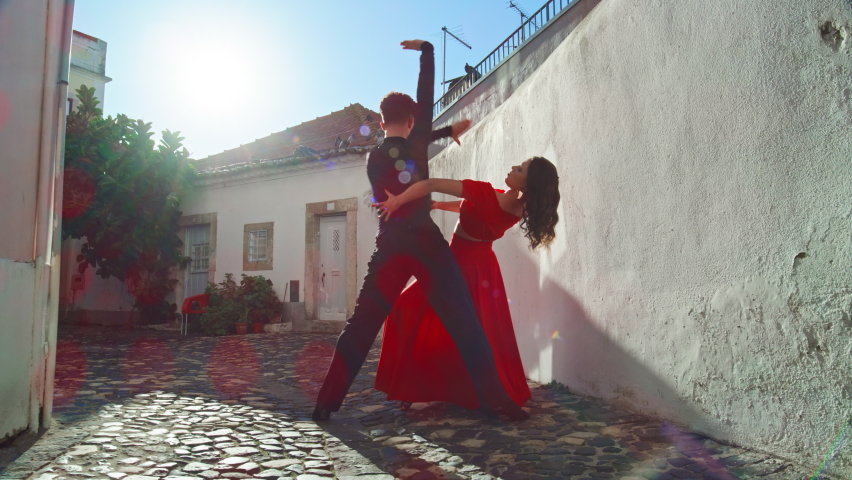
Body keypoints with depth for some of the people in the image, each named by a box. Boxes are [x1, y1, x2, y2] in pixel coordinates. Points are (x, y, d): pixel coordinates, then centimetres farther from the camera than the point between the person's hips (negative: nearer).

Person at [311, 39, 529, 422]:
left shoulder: (373, 158, 15)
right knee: (464, 323, -2)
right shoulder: (416, 144, 3)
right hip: (426, 241, -3)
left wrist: (447, 131, 35)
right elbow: (426, 96, 10)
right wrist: (427, 50, 21)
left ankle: (327, 402, 4)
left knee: (361, 325, 7)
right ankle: (496, 402, -5)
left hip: (390, 245, 4)